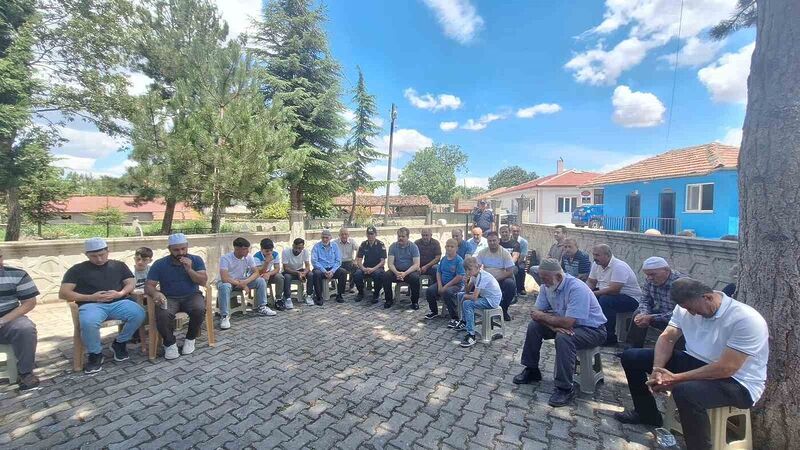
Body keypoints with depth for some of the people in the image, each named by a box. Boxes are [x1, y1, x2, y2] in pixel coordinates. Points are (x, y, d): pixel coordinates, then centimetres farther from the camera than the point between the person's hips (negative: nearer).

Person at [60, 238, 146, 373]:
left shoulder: (118, 265, 20)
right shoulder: (77, 269, 13)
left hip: (118, 302, 2)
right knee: (88, 323, -36)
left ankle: (119, 343, 1)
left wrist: (120, 293, -10)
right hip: (91, 304, -1)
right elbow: (63, 293, 6)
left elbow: (131, 282, 12)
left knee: (139, 313, -28)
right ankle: (95, 354, -7)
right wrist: (91, 297, -9)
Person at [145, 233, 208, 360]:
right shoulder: (159, 264, -1)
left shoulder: (196, 260, 0)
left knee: (200, 309, -32)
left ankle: (190, 339, -3)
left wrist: (189, 269, -21)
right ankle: (170, 343, -3)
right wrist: (155, 293, -26)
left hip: (191, 296, 0)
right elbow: (148, 286, -3)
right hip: (169, 298, 0)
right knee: (162, 315, -32)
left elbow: (204, 282, -8)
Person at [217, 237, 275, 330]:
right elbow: (224, 278, -33)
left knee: (261, 281, -14)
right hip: (228, 282, -4)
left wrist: (246, 281, -30)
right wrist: (240, 284, -25)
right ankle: (225, 316, -29)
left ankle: (261, 308, -1)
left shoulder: (249, 257, -11)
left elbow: (256, 272, -13)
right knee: (224, 286, -39)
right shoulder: (225, 258, -25)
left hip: (242, 281, 5)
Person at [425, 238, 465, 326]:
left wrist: (446, 286, -18)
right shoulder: (444, 259, 6)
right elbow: (438, 272, 11)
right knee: (429, 290, -11)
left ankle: (454, 318, -18)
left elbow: (460, 277, -20)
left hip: (457, 284, -7)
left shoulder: (459, 260, -15)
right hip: (443, 283, 7)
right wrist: (439, 285, -5)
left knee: (446, 293, -36)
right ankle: (434, 312, 15)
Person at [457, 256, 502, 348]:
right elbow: (468, 291, 5)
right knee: (461, 295, 12)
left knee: (467, 304, -27)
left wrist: (465, 296, -10)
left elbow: (474, 297, -30)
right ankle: (464, 321, 26)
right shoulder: (475, 274, 1)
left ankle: (471, 335, -21)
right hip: (484, 295, 10)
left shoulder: (482, 277, -27)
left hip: (492, 301, -10)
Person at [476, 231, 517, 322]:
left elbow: (510, 272, -11)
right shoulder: (482, 252, 2)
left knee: (511, 284, -33)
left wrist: (496, 279, -23)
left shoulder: (505, 253, -6)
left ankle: (503, 310, -8)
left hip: (501, 280, -1)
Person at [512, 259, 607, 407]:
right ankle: (532, 370, 11)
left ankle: (565, 389, -18)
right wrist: (553, 325, -26)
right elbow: (536, 312, -7)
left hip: (592, 329, -7)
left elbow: (568, 322, -36)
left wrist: (542, 316, -21)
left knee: (563, 338, -35)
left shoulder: (577, 289, -31)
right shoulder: (547, 286, -7)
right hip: (567, 323, 8)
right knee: (533, 326, -6)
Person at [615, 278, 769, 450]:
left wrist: (675, 379, -26)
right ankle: (647, 414, 22)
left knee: (685, 391, -39)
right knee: (630, 357, 1)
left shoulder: (745, 319, -24)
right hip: (694, 363, 7)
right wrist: (657, 369, -18)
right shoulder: (686, 307, -4)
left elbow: (726, 368, -28)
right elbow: (667, 338, -2)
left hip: (737, 382, -7)